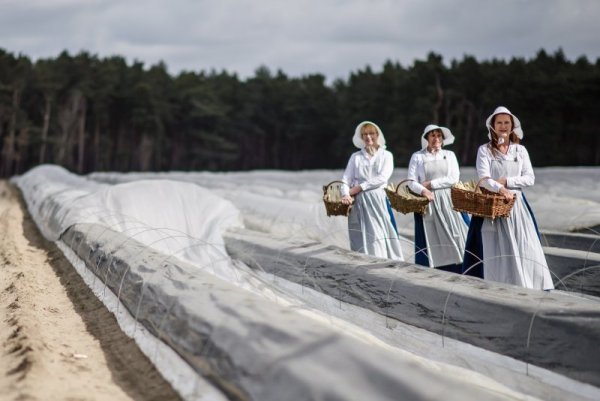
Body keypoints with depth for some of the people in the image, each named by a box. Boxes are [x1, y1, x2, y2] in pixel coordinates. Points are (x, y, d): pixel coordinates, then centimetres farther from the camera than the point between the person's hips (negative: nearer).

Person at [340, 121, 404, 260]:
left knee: (381, 237, -7)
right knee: (362, 239, -3)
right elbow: (346, 179, 6)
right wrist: (346, 194, -15)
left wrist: (359, 187, -11)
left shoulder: (386, 155, 8)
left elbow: (382, 178, -7)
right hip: (359, 202, 1)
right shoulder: (356, 156, 13)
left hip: (378, 200, -1)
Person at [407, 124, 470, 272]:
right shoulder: (417, 156, 7)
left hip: (448, 202, 1)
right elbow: (411, 181, 0)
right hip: (427, 204, -1)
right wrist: (423, 190, -19)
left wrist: (431, 184, -8)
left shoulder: (449, 155, 12)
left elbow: (454, 178, -1)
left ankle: (457, 275, -3)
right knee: (431, 242, -5)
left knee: (454, 238, -5)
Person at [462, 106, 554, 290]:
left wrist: (506, 181, -9)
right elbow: (484, 179, -12)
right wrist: (500, 189, -30)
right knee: (495, 251, -3)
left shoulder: (520, 150, 10)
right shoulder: (485, 150, 1)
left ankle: (526, 289, 1)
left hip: (516, 205, 3)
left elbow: (530, 178, 3)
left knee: (524, 249, -2)